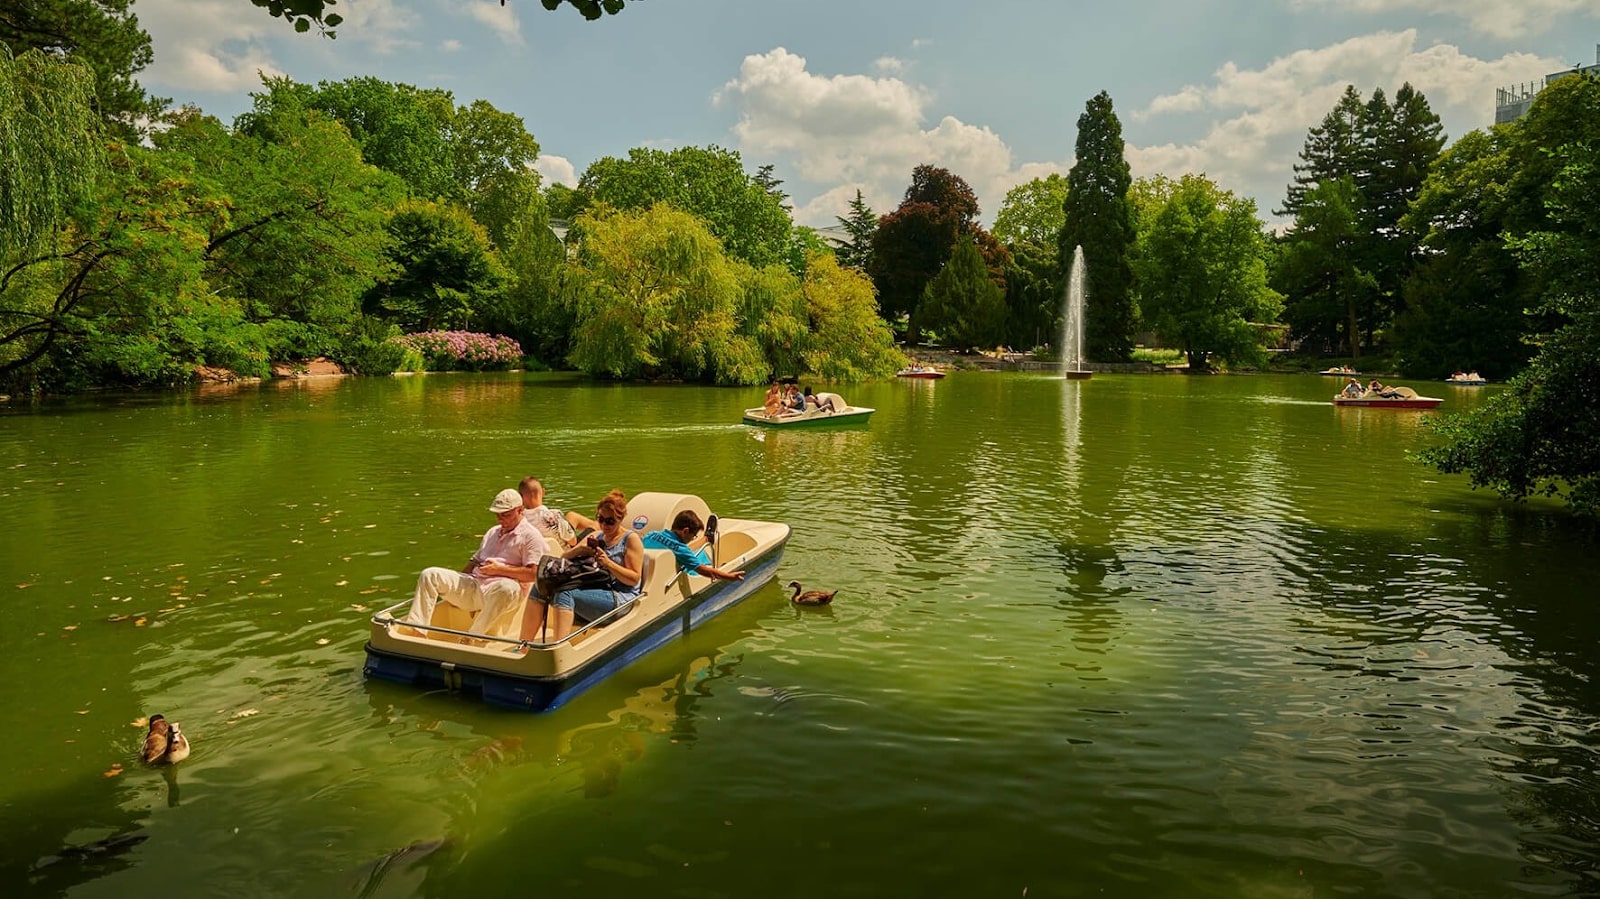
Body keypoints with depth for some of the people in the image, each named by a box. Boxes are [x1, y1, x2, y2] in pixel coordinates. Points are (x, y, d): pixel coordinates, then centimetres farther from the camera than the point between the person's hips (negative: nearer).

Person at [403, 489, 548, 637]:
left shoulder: (531, 536, 0)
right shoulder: (492, 532, 26)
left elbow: (533, 573, -10)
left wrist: (499, 569, -12)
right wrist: (450, 587, 13)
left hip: (499, 590, -7)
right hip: (474, 585, 7)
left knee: (507, 588, -44)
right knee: (429, 575, -8)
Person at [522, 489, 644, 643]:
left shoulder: (631, 539, 2)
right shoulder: (596, 537, 21)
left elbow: (634, 578, -7)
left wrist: (608, 563, -17)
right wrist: (579, 550, -5)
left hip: (619, 599, -7)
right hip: (592, 592, 7)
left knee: (565, 594, -32)